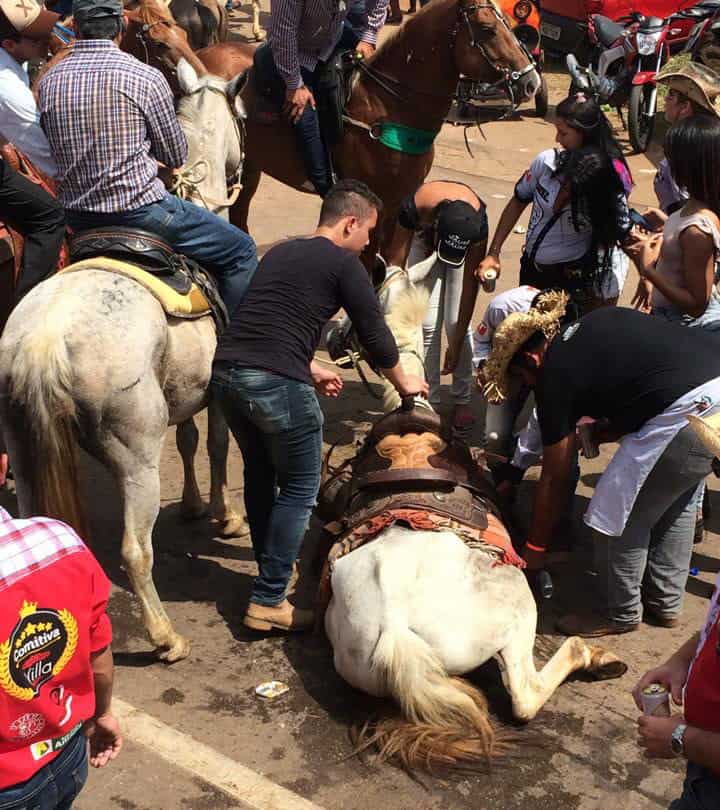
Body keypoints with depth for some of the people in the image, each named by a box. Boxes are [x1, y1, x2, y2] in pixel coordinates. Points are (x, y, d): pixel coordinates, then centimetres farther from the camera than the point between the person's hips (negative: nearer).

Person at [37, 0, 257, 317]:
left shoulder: (48, 82, 1)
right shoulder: (146, 78, -12)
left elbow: (58, 152, 12)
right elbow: (176, 157, -2)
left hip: (77, 218, 7)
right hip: (140, 208, -7)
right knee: (241, 252, 6)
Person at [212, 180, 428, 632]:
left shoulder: (280, 253, 23)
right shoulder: (344, 264, 2)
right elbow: (375, 335, 6)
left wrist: (310, 368, 42)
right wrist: (404, 383, 24)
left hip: (226, 370, 7)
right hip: (277, 384, -7)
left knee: (261, 473, 26)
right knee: (299, 489, 6)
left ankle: (272, 564, 41)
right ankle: (268, 601, 6)